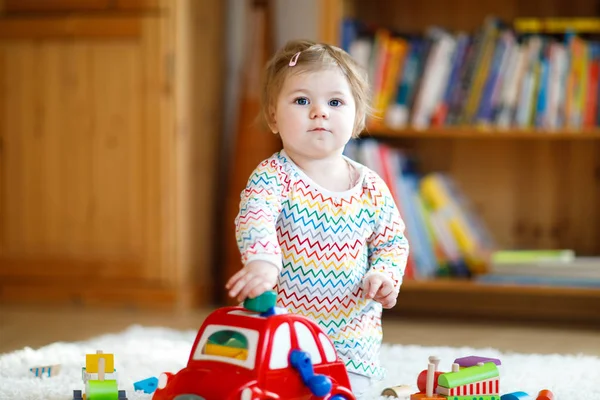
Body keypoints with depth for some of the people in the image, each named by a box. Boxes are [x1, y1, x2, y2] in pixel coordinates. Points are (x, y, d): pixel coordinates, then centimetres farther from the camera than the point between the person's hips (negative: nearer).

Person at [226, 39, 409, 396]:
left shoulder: (371, 187, 0)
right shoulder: (272, 177, -12)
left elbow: (392, 239, 11)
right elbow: (255, 220, -30)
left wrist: (383, 275, -11)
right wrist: (262, 262, -51)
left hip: (351, 334, 2)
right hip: (279, 332, -2)